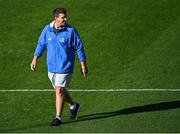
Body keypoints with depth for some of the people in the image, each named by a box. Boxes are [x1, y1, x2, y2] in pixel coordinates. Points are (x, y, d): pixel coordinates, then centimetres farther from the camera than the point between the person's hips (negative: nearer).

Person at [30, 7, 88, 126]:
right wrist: (35, 59, 9)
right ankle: (73, 106, 40)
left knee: (59, 91, -9)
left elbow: (79, 47, -5)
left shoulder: (71, 31, -11)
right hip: (51, 66, 5)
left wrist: (83, 64, -3)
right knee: (59, 90, 16)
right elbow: (41, 44, 12)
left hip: (65, 67, -5)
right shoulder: (47, 29, 0)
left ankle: (58, 117, 0)